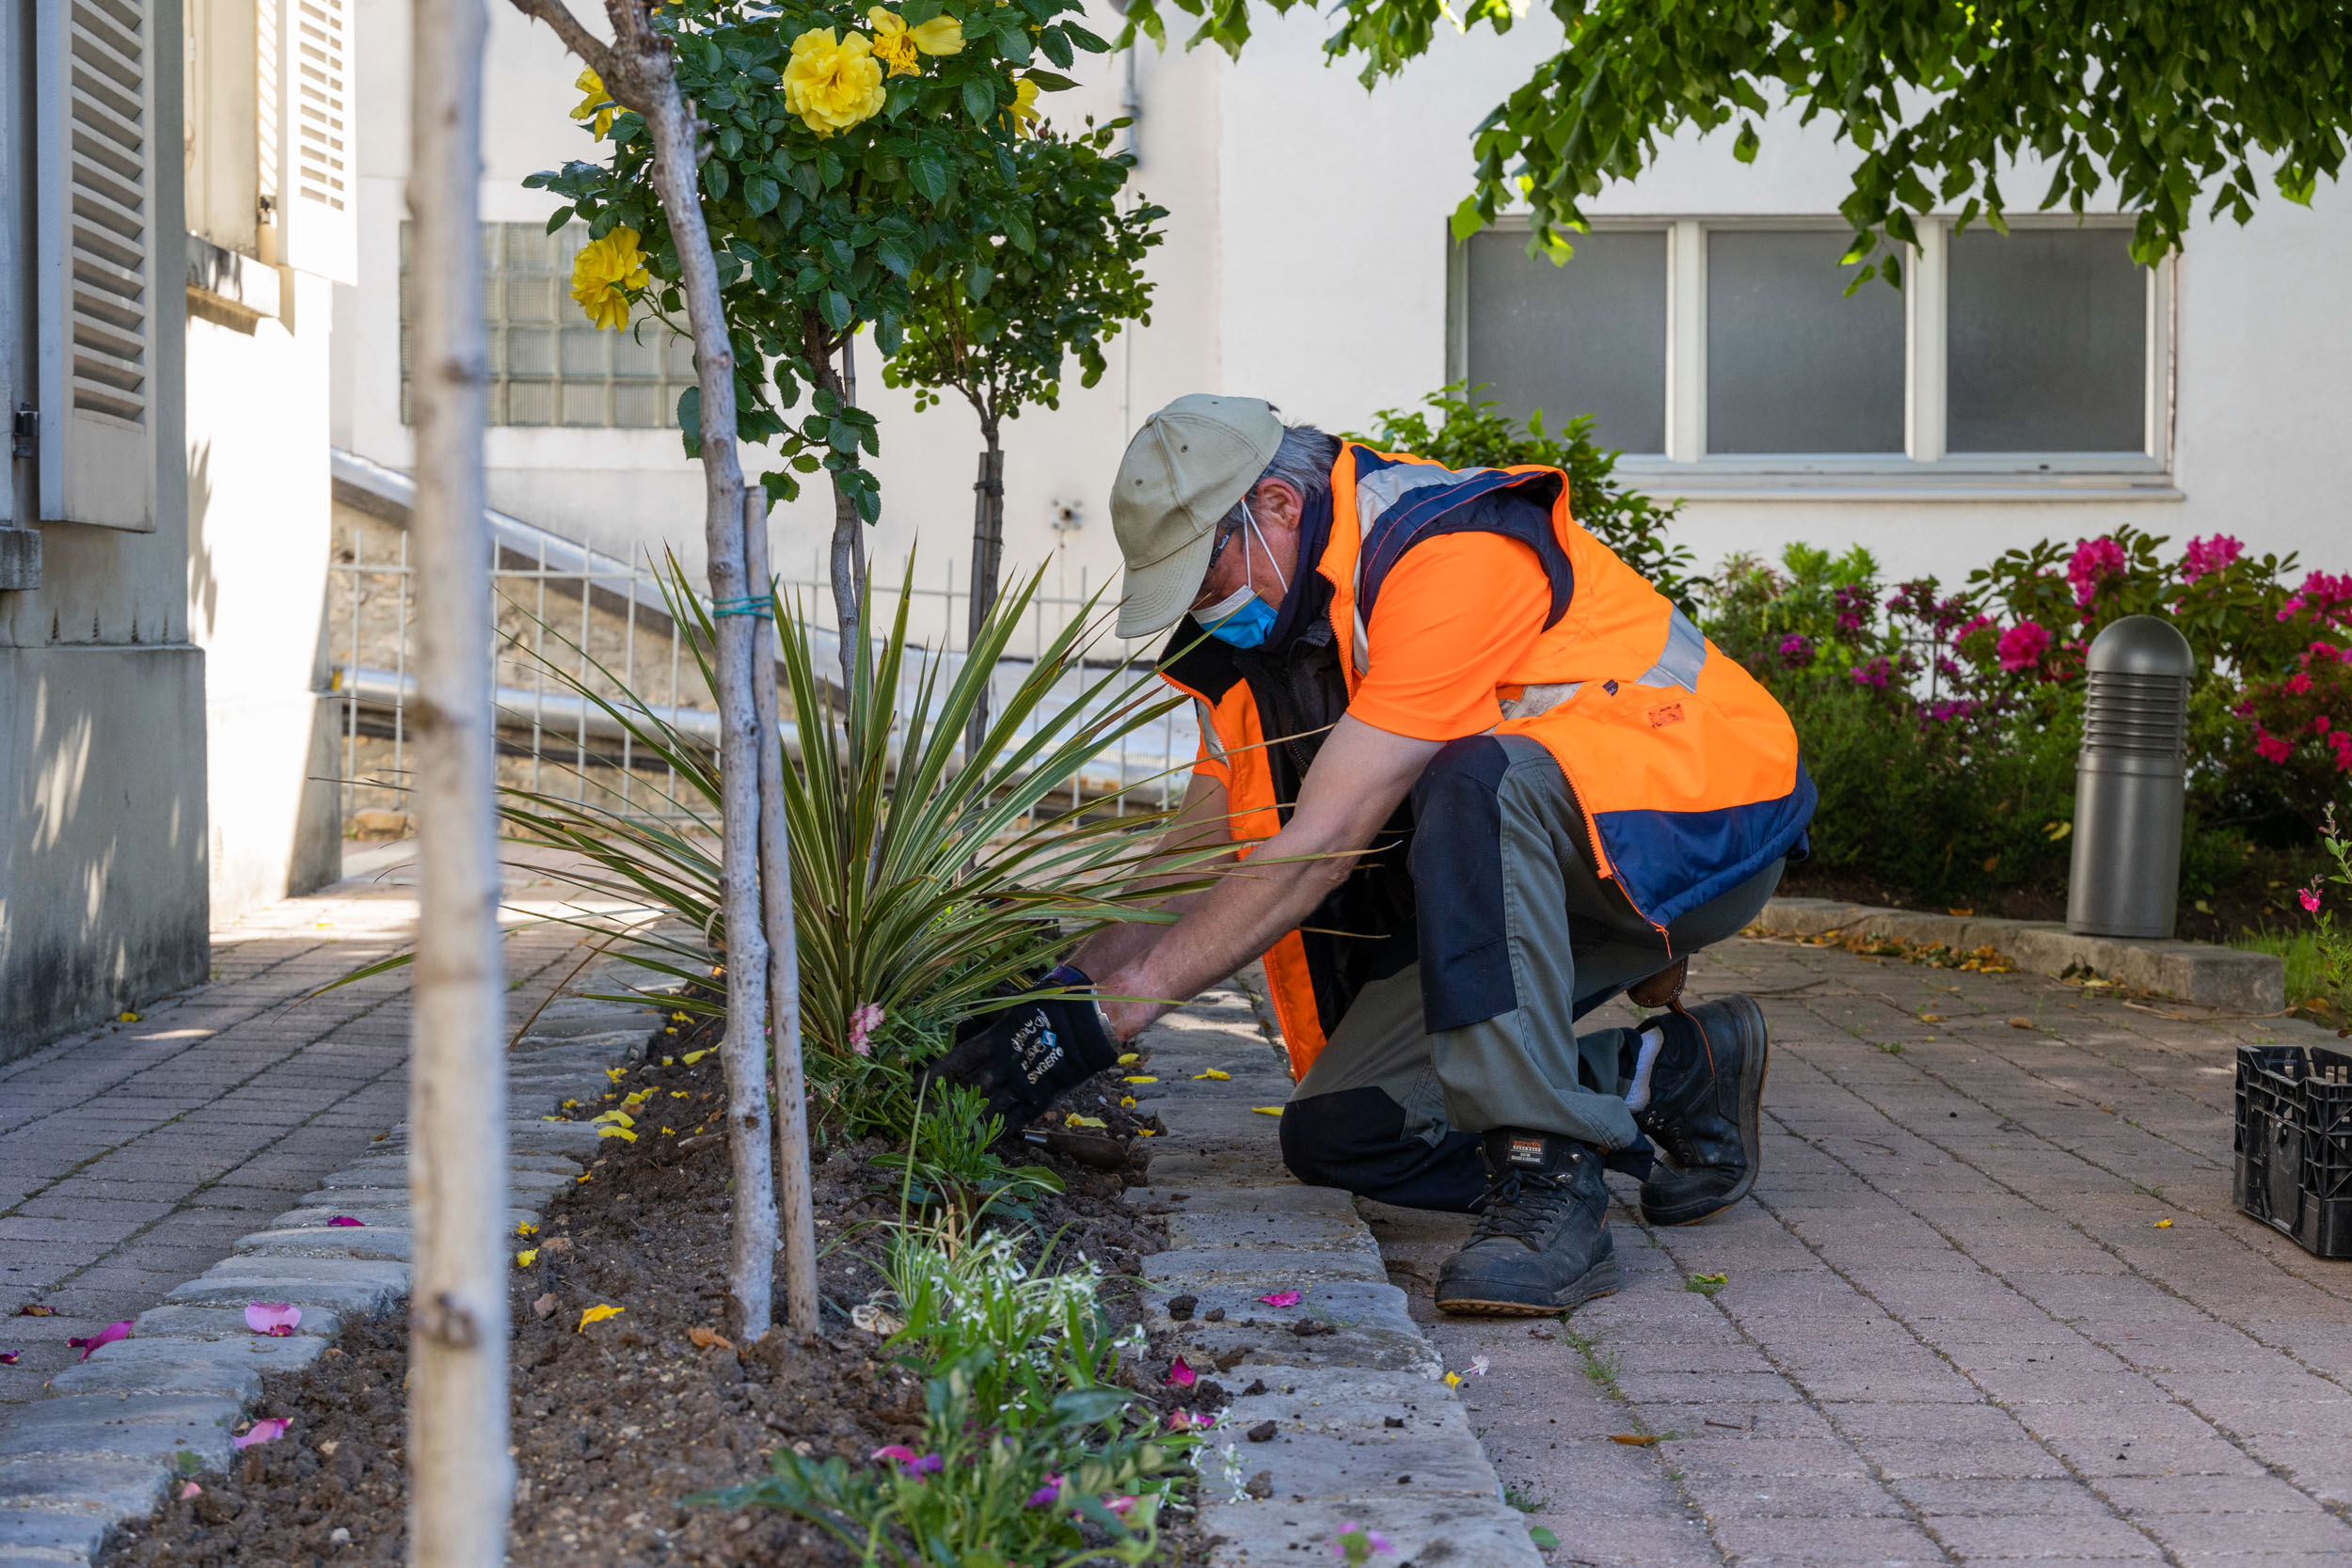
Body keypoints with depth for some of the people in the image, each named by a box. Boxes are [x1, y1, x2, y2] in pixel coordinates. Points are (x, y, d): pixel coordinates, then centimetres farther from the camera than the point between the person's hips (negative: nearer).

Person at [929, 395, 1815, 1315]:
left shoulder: (1450, 553, -25)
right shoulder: (1268, 621, 4)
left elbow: (1318, 851, -28)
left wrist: (1108, 1011, -26)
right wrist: (1058, 990, -4)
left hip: (1705, 831, -8)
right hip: (1518, 879, 9)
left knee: (1473, 780, -39)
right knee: (1336, 1132, -7)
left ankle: (1548, 1187, -33)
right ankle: (1674, 1081, 5)